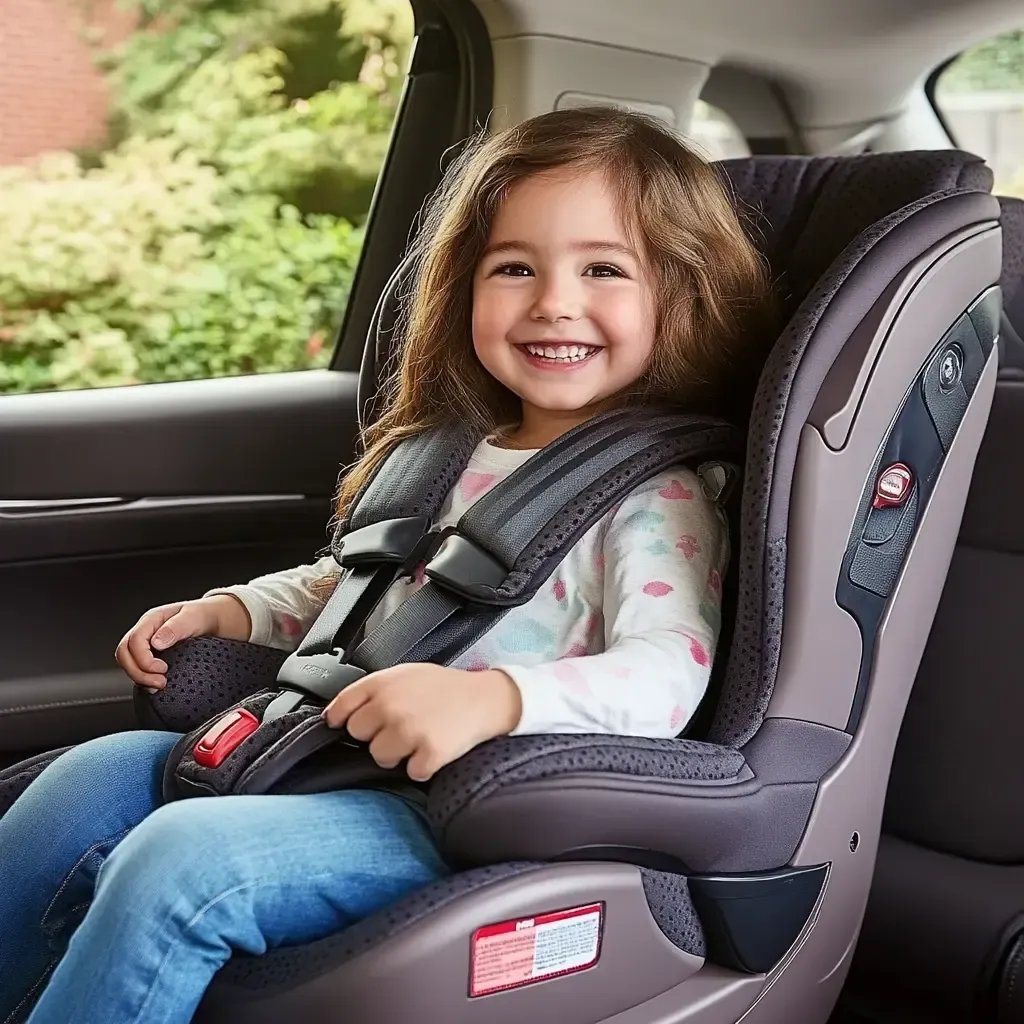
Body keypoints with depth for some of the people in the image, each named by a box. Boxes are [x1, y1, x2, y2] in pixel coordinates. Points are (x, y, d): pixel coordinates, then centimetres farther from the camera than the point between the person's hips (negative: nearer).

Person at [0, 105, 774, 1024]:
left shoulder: (656, 492, -9)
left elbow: (668, 673, -23)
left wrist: (491, 697, -39)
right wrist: (227, 610, 12)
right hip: (334, 757, 8)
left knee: (178, 857, -24)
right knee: (92, 777, 1)